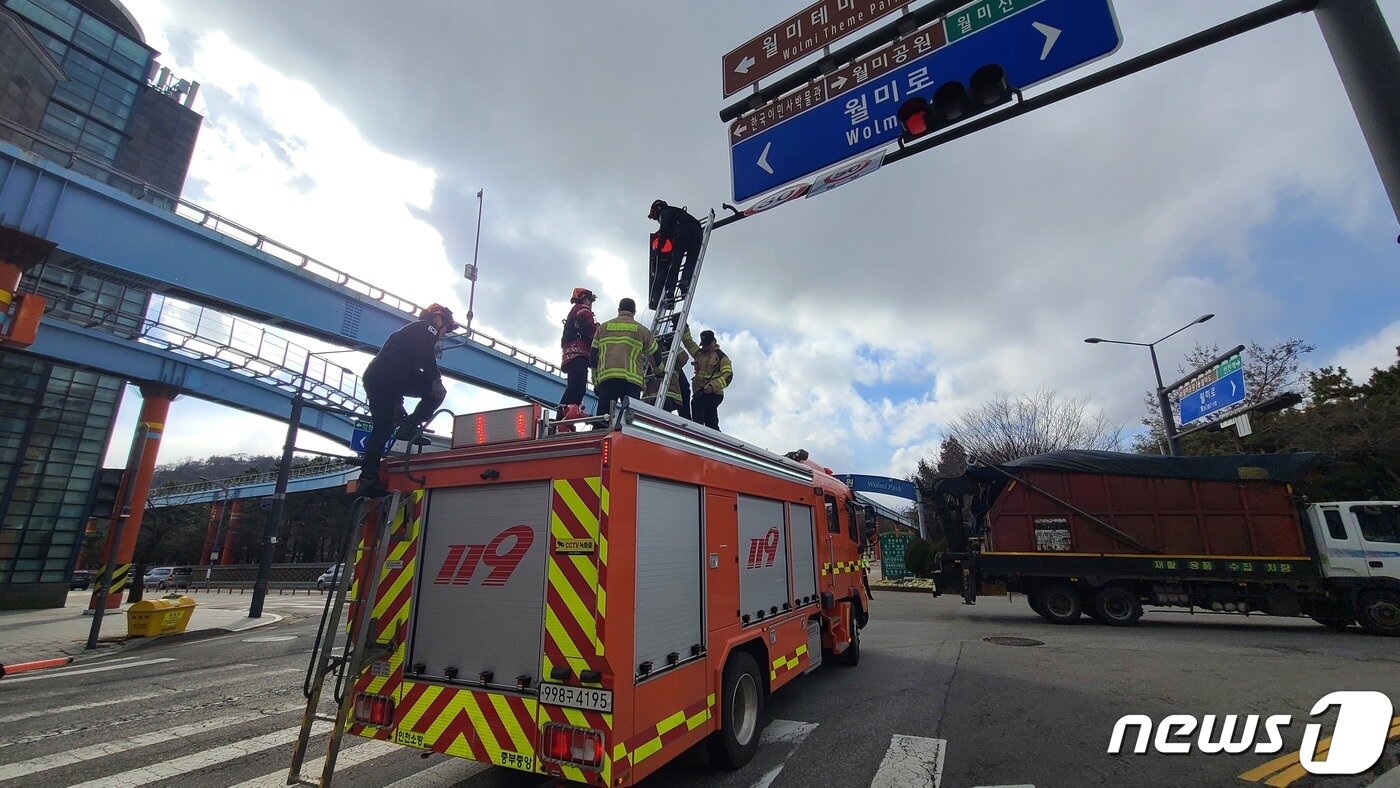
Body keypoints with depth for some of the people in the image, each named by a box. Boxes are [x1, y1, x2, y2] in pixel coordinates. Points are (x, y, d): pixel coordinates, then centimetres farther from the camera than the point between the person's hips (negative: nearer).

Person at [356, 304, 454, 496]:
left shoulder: (411, 329, 37)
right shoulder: (427, 326, 10)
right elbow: (426, 354, -12)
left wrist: (398, 403, 35)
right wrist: (436, 380, -18)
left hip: (372, 376, 9)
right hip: (391, 374, -9)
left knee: (381, 429, 11)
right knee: (437, 392, -1)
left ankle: (368, 478, 9)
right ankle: (409, 428, -11)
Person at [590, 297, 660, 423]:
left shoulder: (602, 328, 20)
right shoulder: (642, 330, 14)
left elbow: (593, 357, 17)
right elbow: (655, 356, 21)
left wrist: (595, 383, 21)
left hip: (605, 378, 2)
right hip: (632, 379, -1)